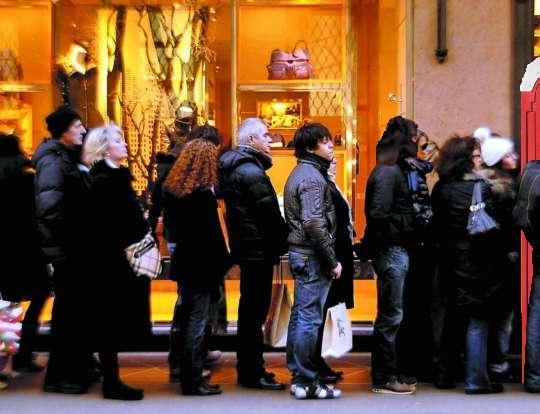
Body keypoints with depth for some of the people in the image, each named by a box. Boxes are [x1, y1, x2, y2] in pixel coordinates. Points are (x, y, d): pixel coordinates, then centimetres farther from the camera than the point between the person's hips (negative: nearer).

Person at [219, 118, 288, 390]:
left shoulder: (233, 168, 13)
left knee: (249, 309, 16)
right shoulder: (252, 171, -17)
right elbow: (270, 214, -20)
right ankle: (253, 373, 3)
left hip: (245, 246, 10)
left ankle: (247, 368, 25)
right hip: (259, 249, -10)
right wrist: (285, 240, -5)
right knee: (255, 311, -3)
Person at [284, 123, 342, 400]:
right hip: (313, 255, -10)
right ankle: (306, 382, 0)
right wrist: (332, 261, -18)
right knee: (309, 318, -5)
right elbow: (315, 224, -23)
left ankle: (297, 375, 23)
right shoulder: (313, 177, -14)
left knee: (300, 315, 14)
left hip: (299, 252, 10)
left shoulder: (300, 173, 16)